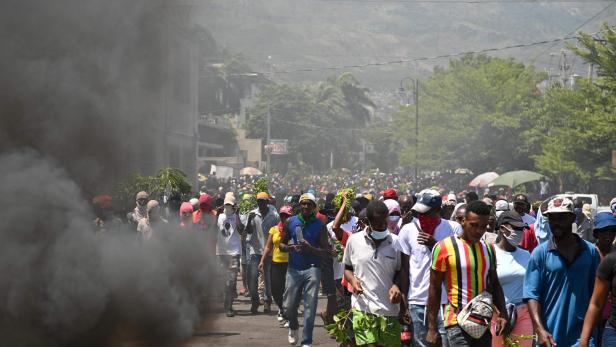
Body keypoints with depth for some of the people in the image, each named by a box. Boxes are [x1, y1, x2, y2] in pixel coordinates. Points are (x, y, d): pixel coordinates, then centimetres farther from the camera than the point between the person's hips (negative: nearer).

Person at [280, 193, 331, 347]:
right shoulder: (290, 222, 6)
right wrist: (288, 248, -10)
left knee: (310, 308, -7)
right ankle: (293, 326, 37)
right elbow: (281, 244, 13)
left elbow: (327, 252, -4)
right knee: (288, 308, 4)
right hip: (293, 269, 2)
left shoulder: (320, 225, -1)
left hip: (312, 269, -2)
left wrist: (311, 249, -20)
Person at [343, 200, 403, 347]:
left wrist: (396, 285, -11)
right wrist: (353, 280, -5)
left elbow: (400, 272, 10)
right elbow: (347, 268, 16)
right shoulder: (353, 240, 2)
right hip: (363, 309, -1)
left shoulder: (396, 242, -1)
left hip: (389, 309, 1)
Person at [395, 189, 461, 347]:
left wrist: (434, 244, -15)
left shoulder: (453, 229, -1)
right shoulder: (408, 230, 4)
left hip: (445, 300, -2)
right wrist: (404, 302, 4)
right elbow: (405, 270, 7)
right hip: (417, 300, 2)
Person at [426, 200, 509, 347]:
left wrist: (503, 314, 1)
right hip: (457, 322, -6)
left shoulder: (489, 249, 10)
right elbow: (434, 289, -4)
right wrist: (432, 328, -6)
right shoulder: (444, 247, -7)